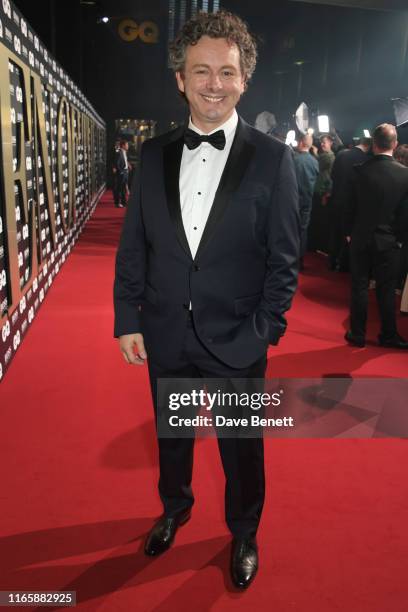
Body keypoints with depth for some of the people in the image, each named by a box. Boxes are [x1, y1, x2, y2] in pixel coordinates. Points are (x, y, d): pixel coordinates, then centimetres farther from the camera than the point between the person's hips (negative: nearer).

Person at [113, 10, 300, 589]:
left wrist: (264, 332, -10)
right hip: (165, 335, 3)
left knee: (242, 447, 15)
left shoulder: (273, 159, -8)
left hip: (236, 339, -2)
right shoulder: (154, 154, 1)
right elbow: (132, 245, 3)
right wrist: (127, 319, 1)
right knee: (171, 434, 22)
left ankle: (244, 534, 43)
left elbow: (283, 259, -6)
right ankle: (175, 509, 52)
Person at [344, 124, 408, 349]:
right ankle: (388, 335, 19)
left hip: (361, 238, 0)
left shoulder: (360, 171, -9)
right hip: (389, 241, 0)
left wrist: (349, 232, 10)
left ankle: (358, 334, 15)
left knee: (359, 287, 8)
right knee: (386, 289, 9)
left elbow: (350, 206, -3)